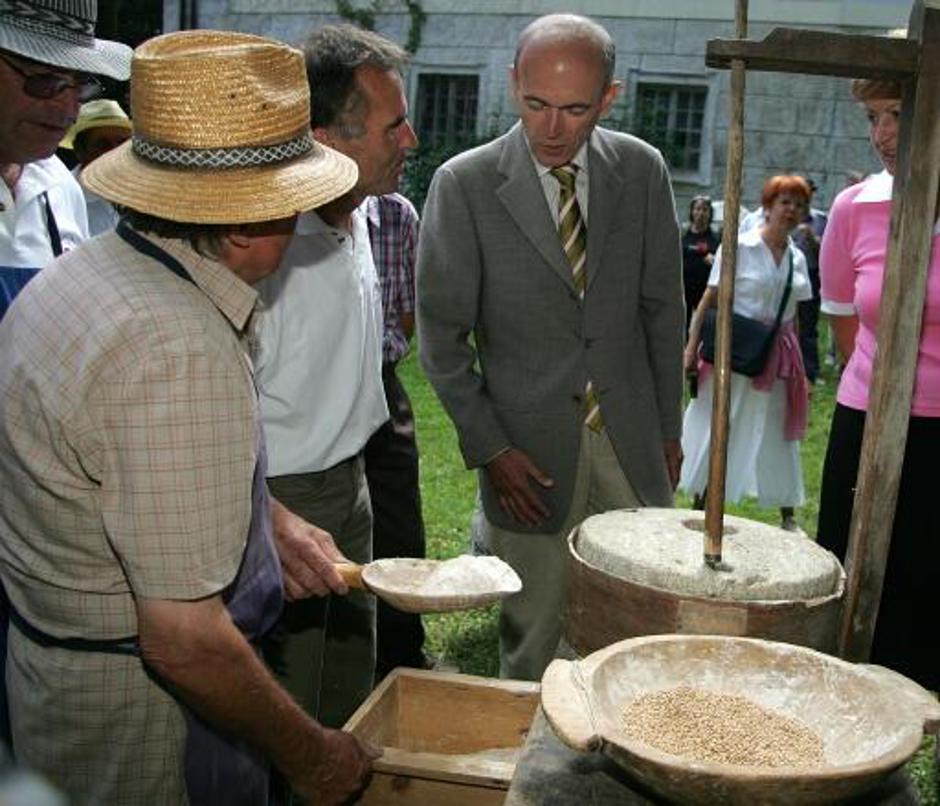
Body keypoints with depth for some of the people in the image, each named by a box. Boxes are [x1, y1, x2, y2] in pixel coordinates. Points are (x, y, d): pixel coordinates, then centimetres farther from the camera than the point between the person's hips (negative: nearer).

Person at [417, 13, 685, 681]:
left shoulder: (642, 170, 0)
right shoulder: (464, 185, -10)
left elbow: (663, 307, 9)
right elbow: (442, 335, -5)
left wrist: (669, 426, 11)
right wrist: (488, 449, -8)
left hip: (632, 443, 3)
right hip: (531, 451, -3)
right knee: (533, 640, 9)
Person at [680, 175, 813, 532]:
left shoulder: (797, 258, 8)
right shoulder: (739, 247, -8)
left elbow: (792, 316, 13)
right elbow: (709, 300, -8)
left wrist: (800, 368, 13)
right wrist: (691, 348, -14)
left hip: (777, 356, 5)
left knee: (779, 434, 10)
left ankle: (787, 516, 20)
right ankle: (700, 506, 18)